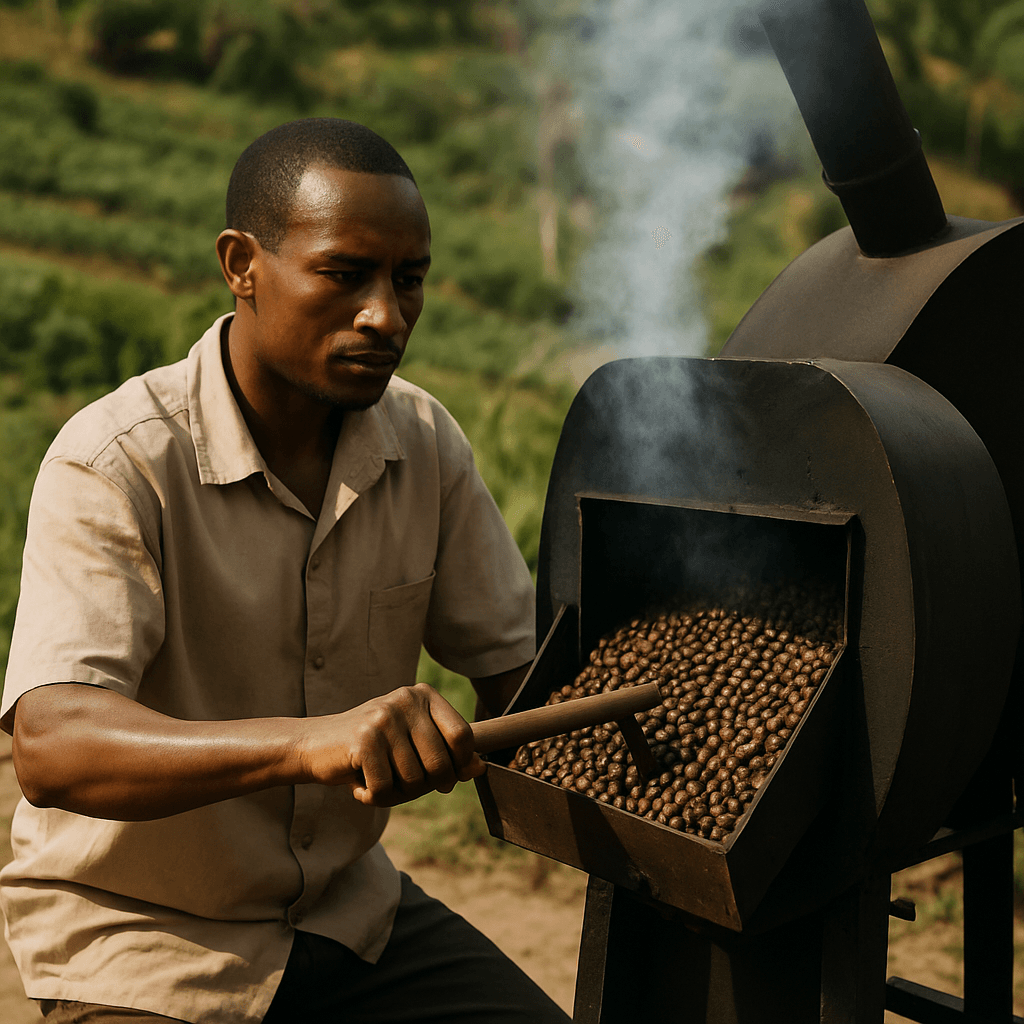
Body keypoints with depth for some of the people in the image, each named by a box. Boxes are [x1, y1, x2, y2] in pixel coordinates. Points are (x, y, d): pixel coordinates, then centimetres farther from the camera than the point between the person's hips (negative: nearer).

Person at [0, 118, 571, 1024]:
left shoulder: (424, 441, -5)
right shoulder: (116, 463, -22)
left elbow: (518, 670, 0)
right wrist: (308, 741, -48)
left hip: (348, 908, 4)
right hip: (139, 941, -4)